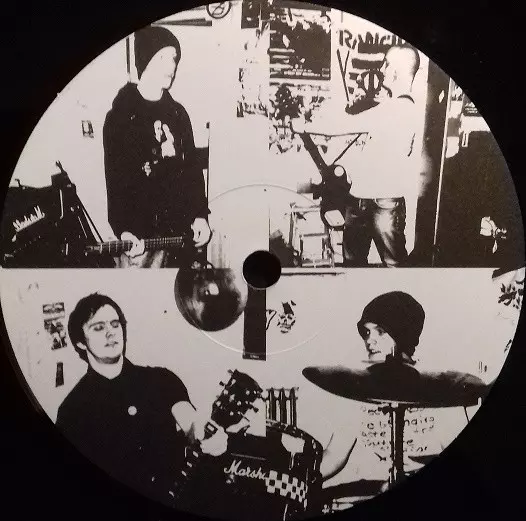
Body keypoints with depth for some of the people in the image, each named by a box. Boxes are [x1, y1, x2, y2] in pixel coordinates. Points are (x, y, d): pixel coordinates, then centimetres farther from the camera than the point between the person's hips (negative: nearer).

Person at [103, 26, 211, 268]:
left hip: (181, 229, 5)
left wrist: (200, 215, 6)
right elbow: (115, 179, -10)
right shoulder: (120, 117, -4)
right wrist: (123, 230, -20)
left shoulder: (178, 113, 12)